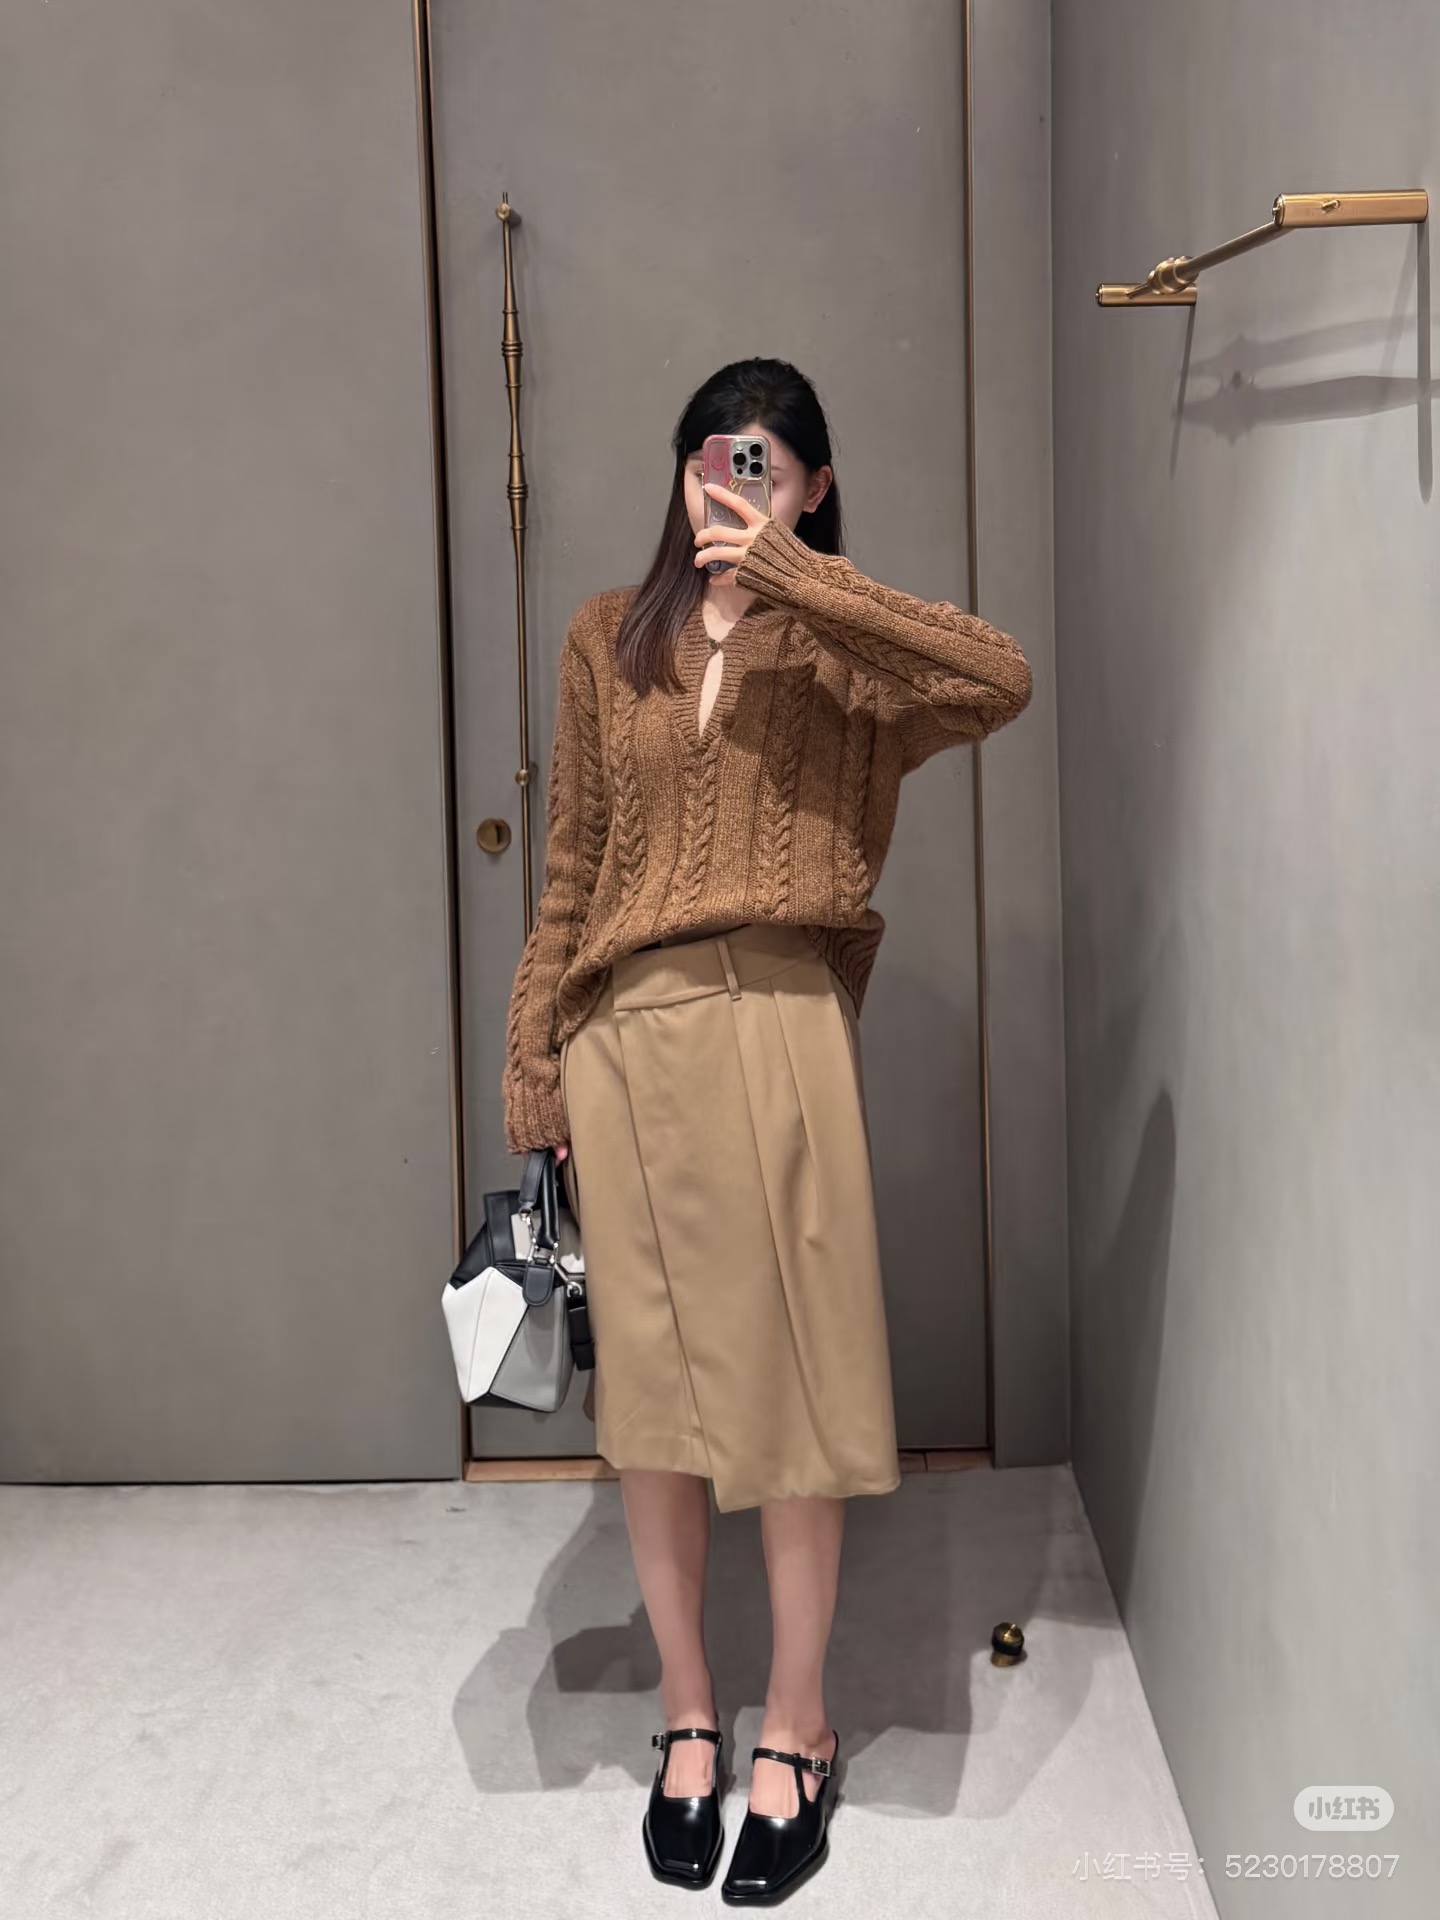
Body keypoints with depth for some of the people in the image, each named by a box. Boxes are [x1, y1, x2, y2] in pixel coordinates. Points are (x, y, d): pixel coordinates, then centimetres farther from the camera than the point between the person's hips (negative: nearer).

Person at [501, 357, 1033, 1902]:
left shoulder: (842, 649, 6)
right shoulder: (609, 641, 12)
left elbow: (1001, 681, -16)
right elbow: (569, 873, 12)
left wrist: (788, 573, -15)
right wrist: (532, 1062, 7)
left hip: (779, 1031, -2)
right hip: (626, 1037, 2)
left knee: (791, 1375, 3)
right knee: (649, 1386, 8)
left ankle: (796, 1730, 22)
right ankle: (688, 1716, 26)